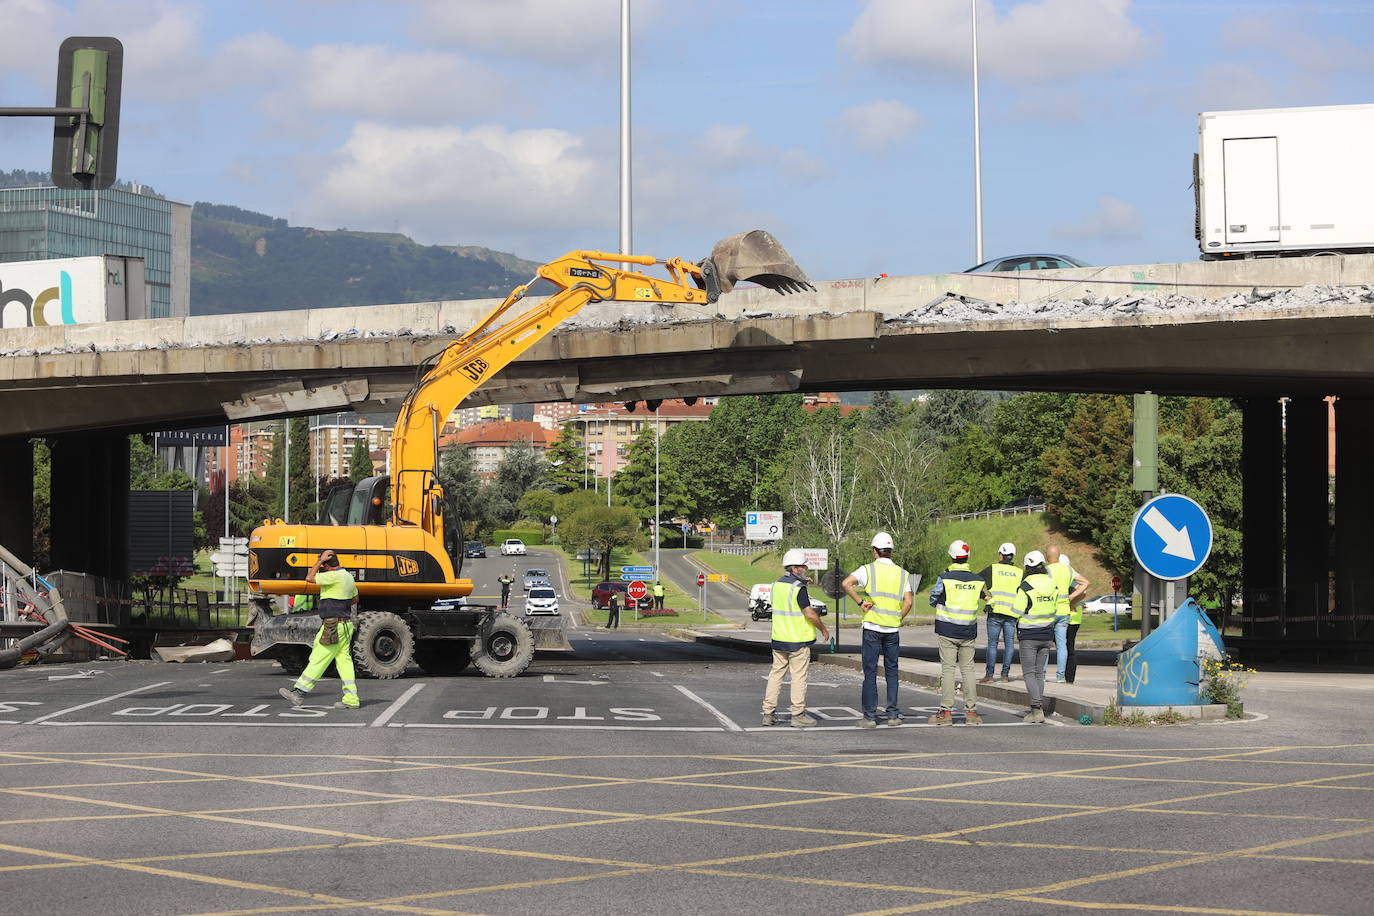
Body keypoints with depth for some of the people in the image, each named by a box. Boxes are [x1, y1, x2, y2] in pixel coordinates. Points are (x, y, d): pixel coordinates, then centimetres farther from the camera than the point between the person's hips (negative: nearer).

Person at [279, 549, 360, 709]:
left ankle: (298, 692, -4)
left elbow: (310, 578, -11)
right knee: (344, 661, 7)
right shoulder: (347, 576, 13)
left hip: (334, 627, -9)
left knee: (318, 660, -6)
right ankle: (351, 699, 3)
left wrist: (320, 560, -6)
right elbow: (355, 599, 27)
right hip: (346, 624, 9)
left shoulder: (335, 576, -16)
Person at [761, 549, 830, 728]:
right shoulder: (798, 588, -16)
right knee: (799, 677, 0)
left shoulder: (777, 585, 8)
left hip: (778, 639, 7)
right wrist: (823, 629, -4)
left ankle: (768, 713, 12)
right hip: (798, 640, -7)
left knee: (776, 674, 12)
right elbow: (810, 614, -19)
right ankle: (798, 716, 3)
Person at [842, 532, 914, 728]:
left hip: (872, 628, -3)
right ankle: (893, 715, 10)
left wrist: (860, 602, -8)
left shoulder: (868, 570, -2)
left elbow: (846, 584, -17)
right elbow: (908, 602, -2)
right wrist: (898, 620, 10)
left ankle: (870, 716, 0)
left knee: (870, 672, 1)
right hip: (893, 629, 3)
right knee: (891, 671, 12)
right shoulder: (902, 574, 6)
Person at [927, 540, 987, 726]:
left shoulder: (944, 578, -9)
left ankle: (946, 712, -3)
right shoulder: (978, 580, 1)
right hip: (969, 632, 3)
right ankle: (971, 712, 6)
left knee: (947, 669, 0)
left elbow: (933, 601, 1)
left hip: (947, 630, -3)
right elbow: (984, 596, 11)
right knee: (968, 670, 8)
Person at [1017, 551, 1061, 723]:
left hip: (1028, 636, -6)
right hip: (1047, 635, 6)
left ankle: (1037, 709, -13)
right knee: (1039, 673, 13)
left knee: (1029, 673, -2)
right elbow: (1054, 610, 11)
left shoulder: (1026, 586, -14)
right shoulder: (1052, 585, 4)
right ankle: (1038, 708, 13)